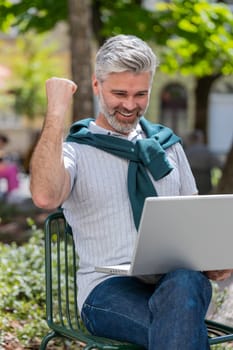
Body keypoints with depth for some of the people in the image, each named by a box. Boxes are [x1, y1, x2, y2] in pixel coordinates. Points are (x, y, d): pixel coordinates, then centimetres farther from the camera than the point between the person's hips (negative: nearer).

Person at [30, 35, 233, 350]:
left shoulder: (167, 144, 20)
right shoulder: (75, 150, 4)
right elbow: (45, 197, -19)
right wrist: (57, 111, -15)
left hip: (178, 279, 4)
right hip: (109, 288, -4)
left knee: (185, 283, -36)